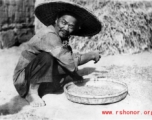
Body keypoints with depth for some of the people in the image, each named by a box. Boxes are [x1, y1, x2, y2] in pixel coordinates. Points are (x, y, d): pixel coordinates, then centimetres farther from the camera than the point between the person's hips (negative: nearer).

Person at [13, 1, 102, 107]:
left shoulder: (62, 38, 1)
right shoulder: (49, 35, -26)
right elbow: (70, 63, -32)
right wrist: (91, 55, -18)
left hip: (42, 79, 8)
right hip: (23, 79, -8)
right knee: (46, 57, -33)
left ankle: (38, 89, 4)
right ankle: (32, 92, -13)